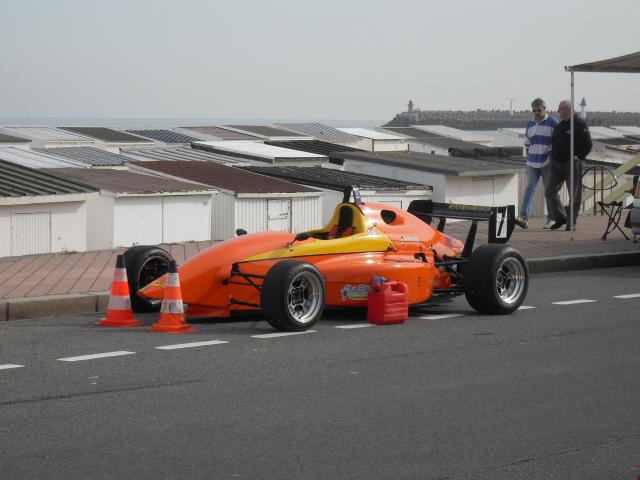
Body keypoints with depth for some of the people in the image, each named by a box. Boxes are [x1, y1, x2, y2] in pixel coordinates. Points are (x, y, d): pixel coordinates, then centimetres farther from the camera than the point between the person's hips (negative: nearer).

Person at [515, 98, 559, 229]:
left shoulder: (552, 123, -3)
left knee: (550, 191, 4)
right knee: (530, 189, -8)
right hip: (532, 163, 4)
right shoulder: (530, 124, 12)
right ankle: (524, 217, -19)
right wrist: (529, 156, 14)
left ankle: (551, 218, 16)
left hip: (547, 163, -4)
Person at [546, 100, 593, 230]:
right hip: (557, 164, 7)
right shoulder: (560, 125, 13)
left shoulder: (580, 124, -9)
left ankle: (571, 222, 7)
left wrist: (578, 157, -14)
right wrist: (553, 156, 12)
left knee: (575, 195, 0)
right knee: (551, 192, 1)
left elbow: (588, 144, -11)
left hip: (572, 164, -7)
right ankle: (560, 218, 11)